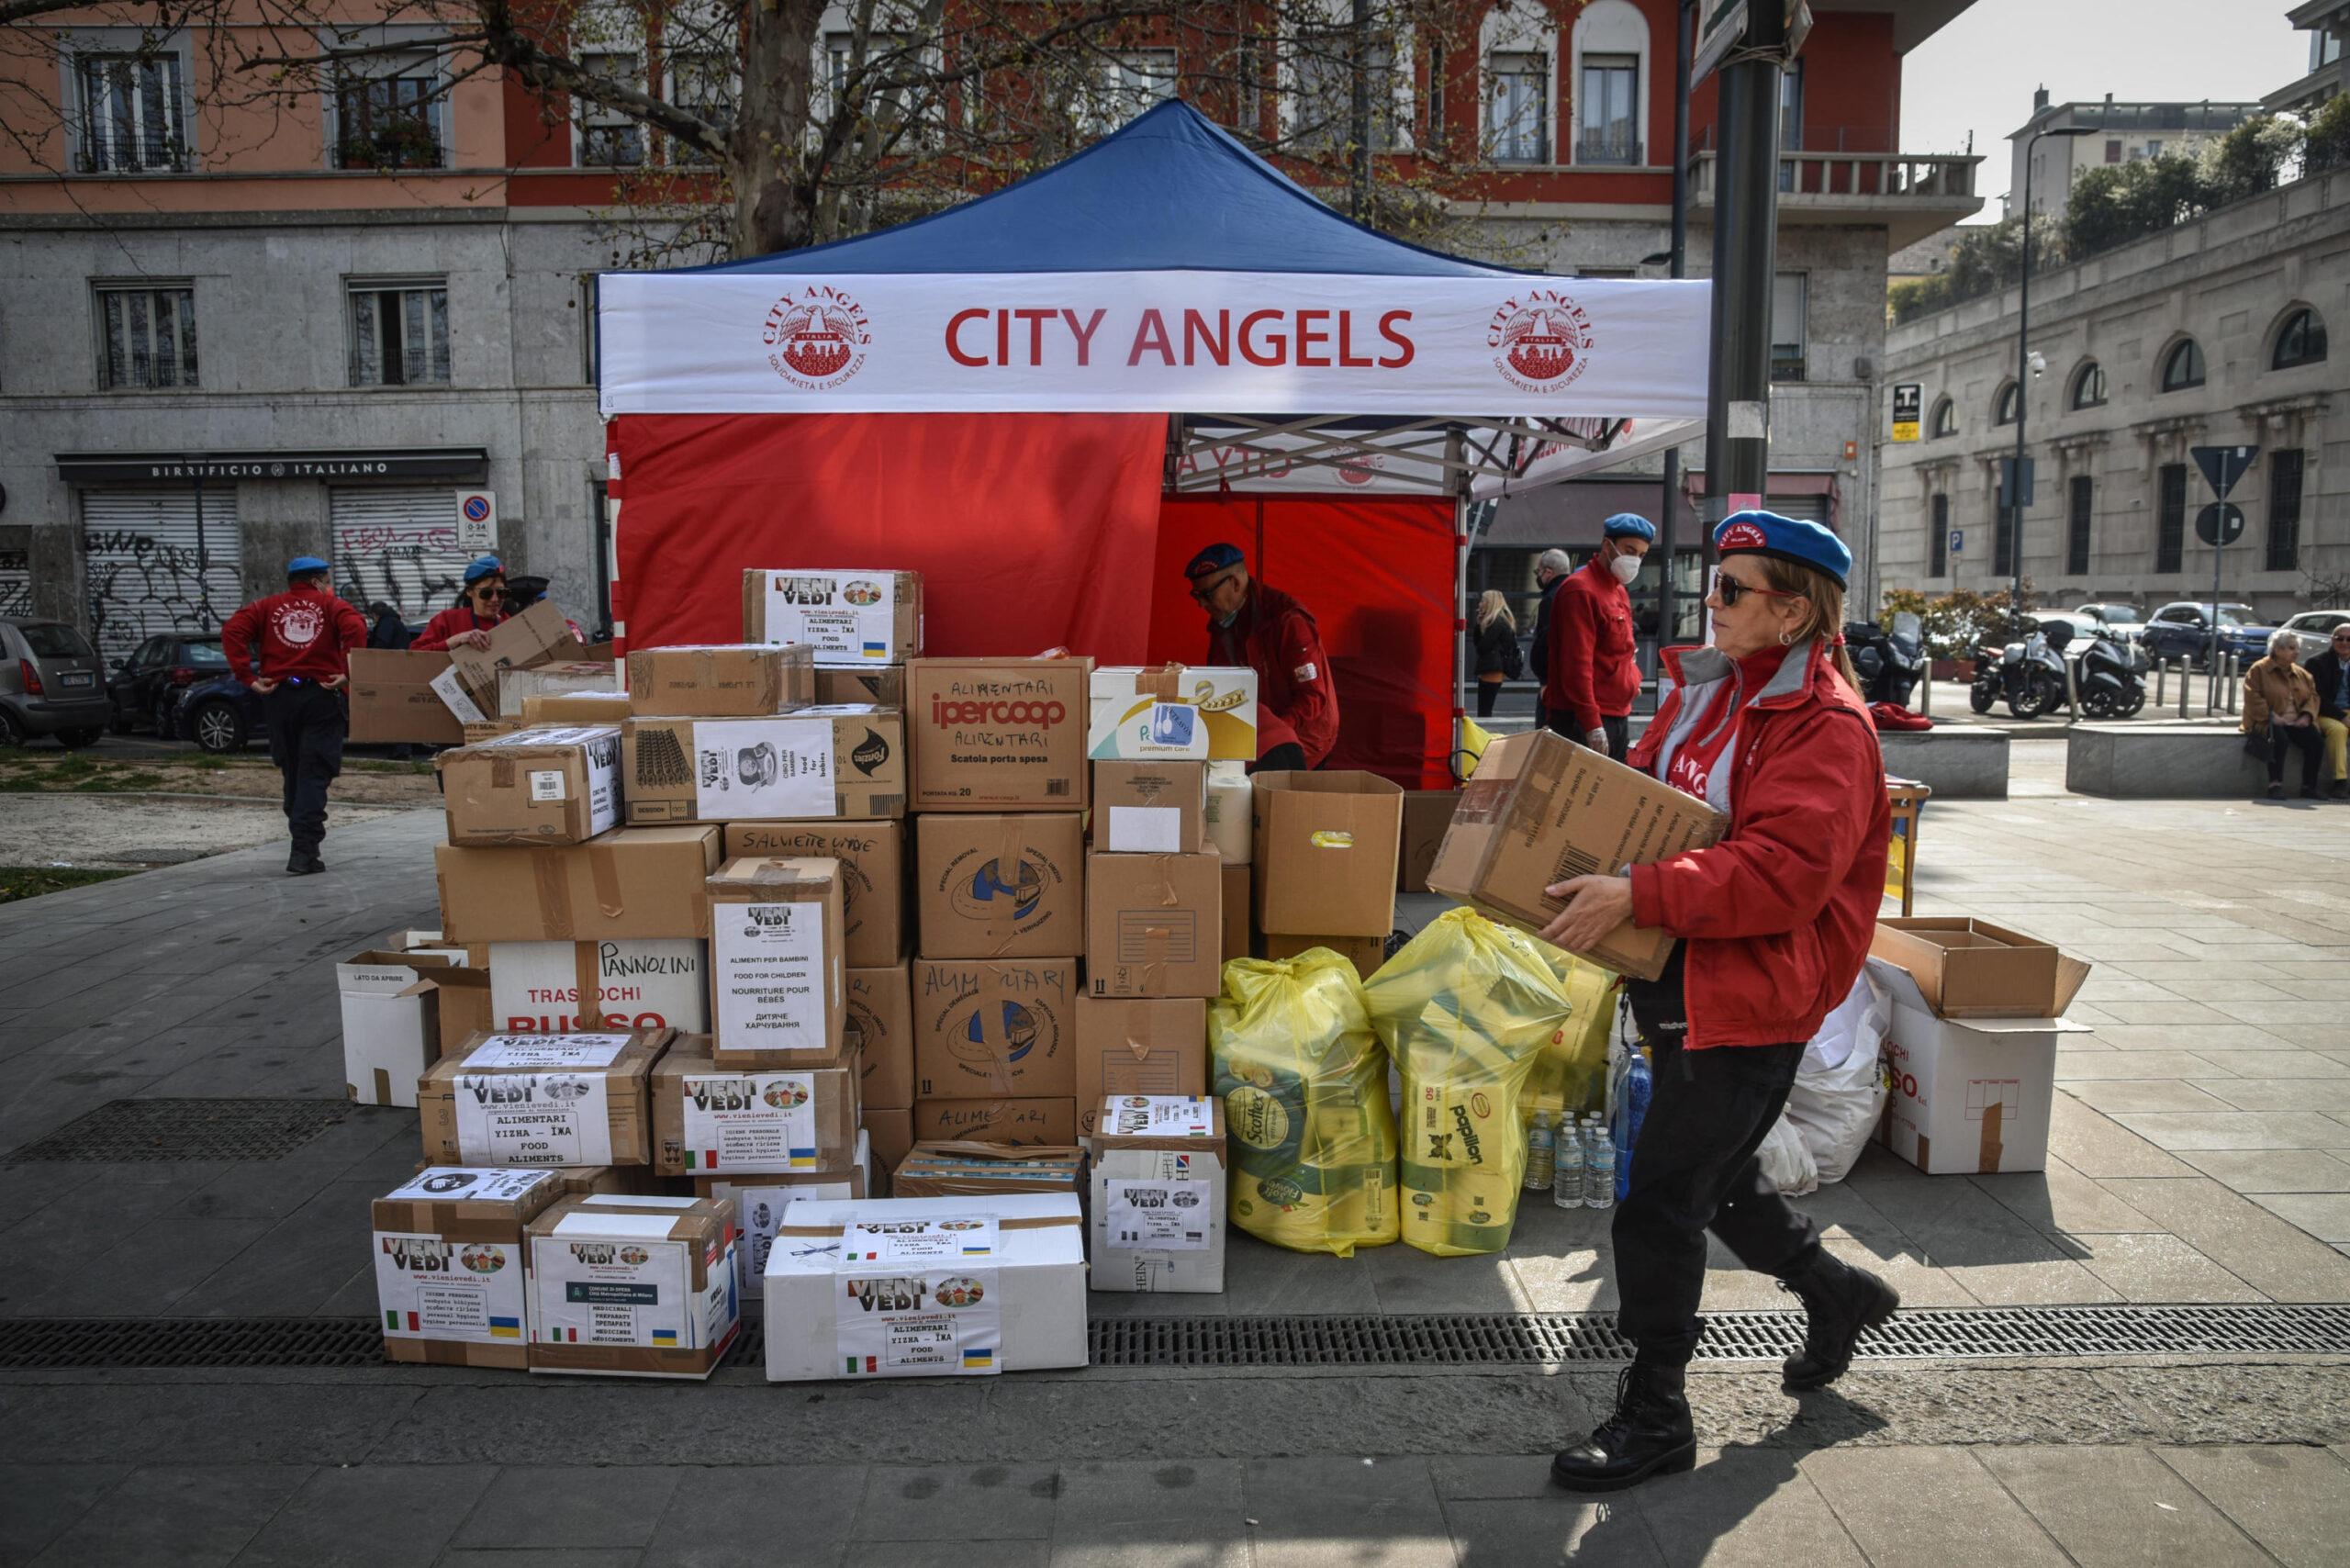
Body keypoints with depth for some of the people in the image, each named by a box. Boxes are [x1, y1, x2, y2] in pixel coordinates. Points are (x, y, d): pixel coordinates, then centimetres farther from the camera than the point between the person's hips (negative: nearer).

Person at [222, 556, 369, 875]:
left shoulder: (267, 607, 13)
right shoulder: (331, 605, 5)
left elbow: (232, 631, -2)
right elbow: (356, 629, -15)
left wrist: (247, 677, -4)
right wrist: (349, 673, -15)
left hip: (279, 696, 3)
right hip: (322, 695, -3)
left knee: (293, 772, 19)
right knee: (314, 775, -4)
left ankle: (305, 839, 30)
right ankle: (303, 851, -13)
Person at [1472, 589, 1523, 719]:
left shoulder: (1497, 622, -12)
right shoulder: (1500, 620, 18)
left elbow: (1482, 646, -15)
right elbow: (1477, 642, 18)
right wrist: (1479, 623, 6)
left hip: (1492, 673, -10)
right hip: (1493, 671, 10)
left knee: (1484, 713, -10)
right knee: (1484, 711, 9)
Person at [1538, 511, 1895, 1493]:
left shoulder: (1825, 727, -17)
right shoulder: (1710, 689, 9)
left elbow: (1783, 873, -28)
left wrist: (1638, 897, -33)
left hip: (1751, 997, -9)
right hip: (1680, 975, 9)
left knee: (1659, 1202, -4)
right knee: (1714, 1176, 23)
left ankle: (1654, 1416, 13)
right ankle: (1836, 1293, 48)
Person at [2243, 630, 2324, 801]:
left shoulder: (2301, 674, 19)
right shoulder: (2258, 670, -1)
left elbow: (2312, 696, 14)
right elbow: (2253, 697, -10)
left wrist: (2306, 715, -5)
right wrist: (2271, 716, -20)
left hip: (2296, 723, 6)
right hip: (2268, 722, -5)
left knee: (2314, 738, -22)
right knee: (2280, 737, -36)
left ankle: (2309, 787, -14)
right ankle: (2275, 785, -33)